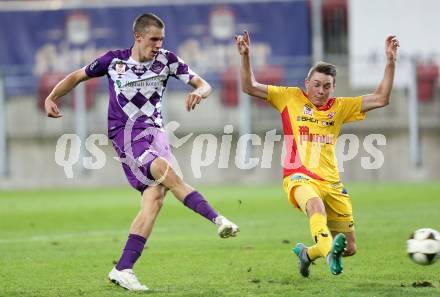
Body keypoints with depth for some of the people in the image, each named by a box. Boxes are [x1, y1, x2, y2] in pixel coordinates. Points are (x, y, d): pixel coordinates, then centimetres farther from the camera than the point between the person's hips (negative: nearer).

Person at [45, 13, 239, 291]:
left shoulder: (166, 59, 2)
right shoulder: (114, 60, -1)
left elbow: (203, 85, 0)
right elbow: (76, 77, 12)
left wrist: (198, 92, -24)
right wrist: (52, 98, -2)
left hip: (155, 132, 3)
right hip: (126, 133, -3)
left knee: (155, 197, -14)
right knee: (166, 173, -30)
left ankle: (123, 269, -11)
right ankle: (218, 219, -32)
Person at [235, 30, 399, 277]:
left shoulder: (339, 107, 13)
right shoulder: (290, 98, 6)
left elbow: (380, 99, 8)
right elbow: (250, 88, 4)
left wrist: (391, 62, 1)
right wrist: (246, 56, -9)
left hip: (331, 182, 4)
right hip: (299, 178, -4)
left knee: (349, 248, 5)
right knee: (315, 203, -42)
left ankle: (306, 254, 33)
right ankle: (329, 251, -66)